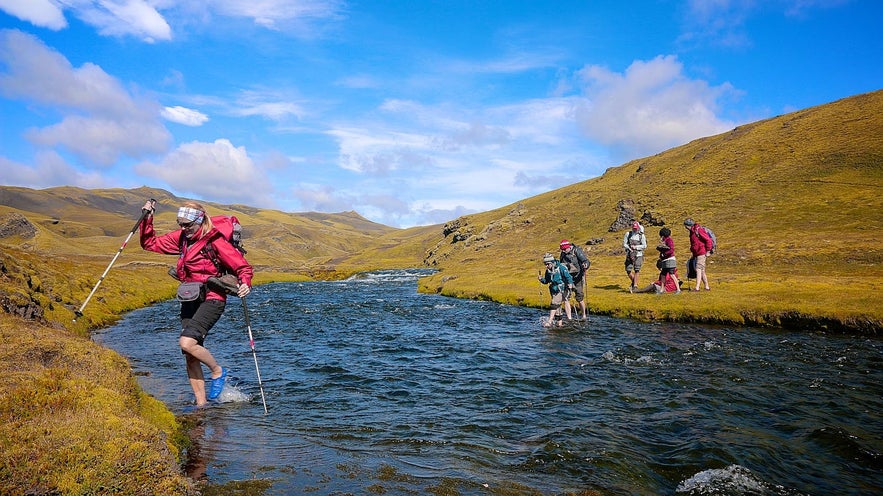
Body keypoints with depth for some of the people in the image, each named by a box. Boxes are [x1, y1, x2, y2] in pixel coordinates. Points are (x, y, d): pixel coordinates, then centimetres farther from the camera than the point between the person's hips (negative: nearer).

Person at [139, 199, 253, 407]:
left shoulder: (215, 241, -13)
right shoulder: (181, 238, 7)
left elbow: (242, 266, -14)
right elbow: (150, 243, 18)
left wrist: (245, 283, -34)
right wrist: (147, 220, 4)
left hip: (211, 299, -7)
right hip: (189, 299, 7)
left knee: (186, 342, -24)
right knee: (190, 357, 4)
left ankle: (218, 372, 2)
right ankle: (201, 404, 14)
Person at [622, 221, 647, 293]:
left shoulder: (642, 236, -1)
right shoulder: (628, 234, 3)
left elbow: (644, 246, -3)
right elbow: (624, 244, 2)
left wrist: (636, 247, -14)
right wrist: (629, 248, -14)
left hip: (638, 255, -2)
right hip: (629, 254, 2)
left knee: (636, 270, -5)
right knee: (628, 270, 0)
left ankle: (635, 285, -1)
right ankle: (633, 282, 23)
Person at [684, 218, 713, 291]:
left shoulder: (699, 230, -14)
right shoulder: (692, 231, 14)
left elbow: (708, 240, -16)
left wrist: (708, 252, -15)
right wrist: (694, 254, 19)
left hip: (702, 254, -10)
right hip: (697, 254, 10)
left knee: (698, 269, -14)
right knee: (702, 271, 12)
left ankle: (697, 287, -17)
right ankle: (707, 287, 18)